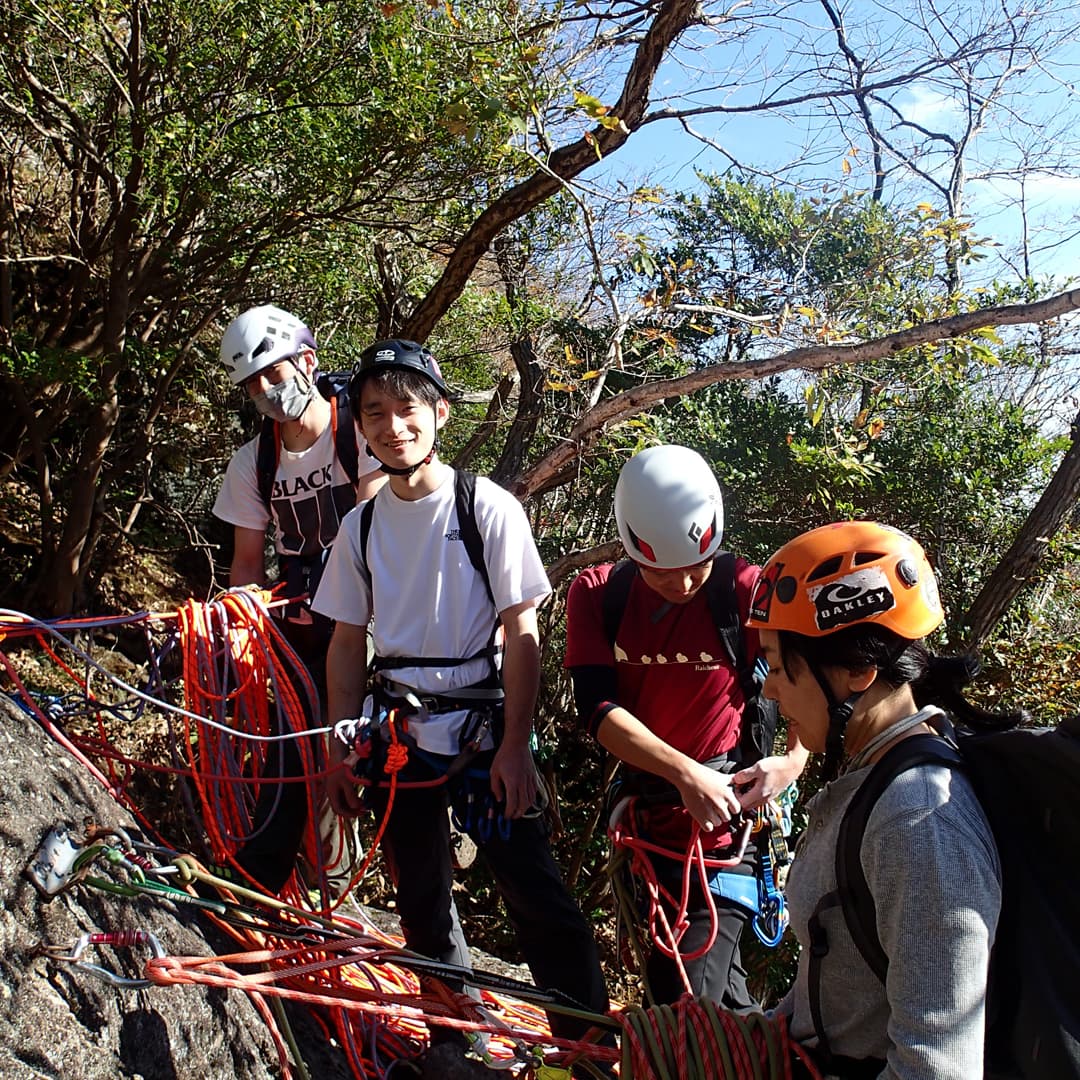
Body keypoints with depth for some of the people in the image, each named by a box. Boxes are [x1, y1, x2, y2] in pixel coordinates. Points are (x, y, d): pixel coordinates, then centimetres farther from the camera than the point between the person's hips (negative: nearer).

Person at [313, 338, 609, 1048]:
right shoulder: (361, 525, 4)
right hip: (396, 730, 5)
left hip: (482, 730, -4)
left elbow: (522, 635, -9)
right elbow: (348, 644, 10)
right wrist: (340, 751, 7)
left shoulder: (488, 507, -9)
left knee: (536, 896, -6)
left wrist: (514, 745, -14)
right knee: (421, 898, 14)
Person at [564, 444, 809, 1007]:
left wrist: (795, 759, -19)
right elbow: (598, 708, -16)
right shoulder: (596, 594, -6)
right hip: (648, 813, 5)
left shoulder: (746, 592, -14)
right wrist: (686, 774, -27)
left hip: (723, 817, -4)